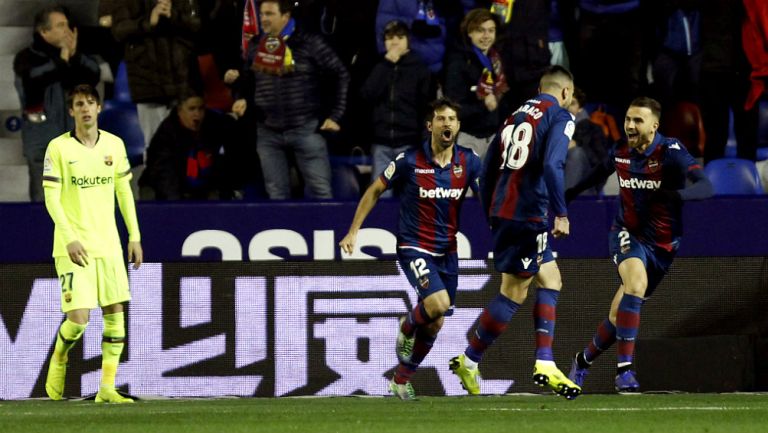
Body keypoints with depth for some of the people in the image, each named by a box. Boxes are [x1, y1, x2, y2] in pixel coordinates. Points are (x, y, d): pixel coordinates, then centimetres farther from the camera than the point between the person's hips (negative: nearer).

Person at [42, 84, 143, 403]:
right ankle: (58, 362, 18)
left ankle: (107, 388, 2)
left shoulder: (114, 145, 6)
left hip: (108, 244, 4)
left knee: (115, 312, -2)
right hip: (74, 246, -4)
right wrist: (70, 239, -17)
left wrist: (134, 236, 9)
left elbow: (124, 192, 14)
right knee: (78, 317, -12)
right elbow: (51, 199, -8)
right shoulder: (58, 148, -6)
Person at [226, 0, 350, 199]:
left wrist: (334, 116, -3)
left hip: (305, 128, -4)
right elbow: (251, 82, 21)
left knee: (320, 190, -2)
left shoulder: (309, 43, -6)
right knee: (277, 194, 5)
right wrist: (236, 80, -2)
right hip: (268, 132, 4)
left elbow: (341, 76, -1)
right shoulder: (256, 46, 8)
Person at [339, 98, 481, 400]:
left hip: (447, 251, 4)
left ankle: (401, 380, 26)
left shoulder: (468, 162, -3)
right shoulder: (409, 161, -12)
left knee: (435, 324, 7)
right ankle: (407, 327, 8)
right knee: (438, 303, -26)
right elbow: (375, 191, 0)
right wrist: (353, 232, -1)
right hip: (414, 247, -4)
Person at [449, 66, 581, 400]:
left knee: (551, 281, 13)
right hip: (528, 215, -8)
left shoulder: (517, 115, 18)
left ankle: (545, 364, 6)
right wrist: (561, 214, -20)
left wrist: (492, 217, 24)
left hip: (502, 210, 8)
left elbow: (488, 168, 19)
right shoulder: (560, 116, -4)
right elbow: (552, 165, -20)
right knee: (514, 292, -2)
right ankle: (469, 361, 1)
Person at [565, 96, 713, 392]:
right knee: (637, 281, -32)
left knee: (620, 316, 5)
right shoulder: (620, 153, -4)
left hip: (662, 245, 0)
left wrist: (677, 195, -48)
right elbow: (600, 173, 21)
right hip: (628, 235, 0)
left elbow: (705, 187, -29)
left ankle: (583, 361, 34)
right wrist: (571, 193, 28)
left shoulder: (670, 152, -17)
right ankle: (624, 369, -33)